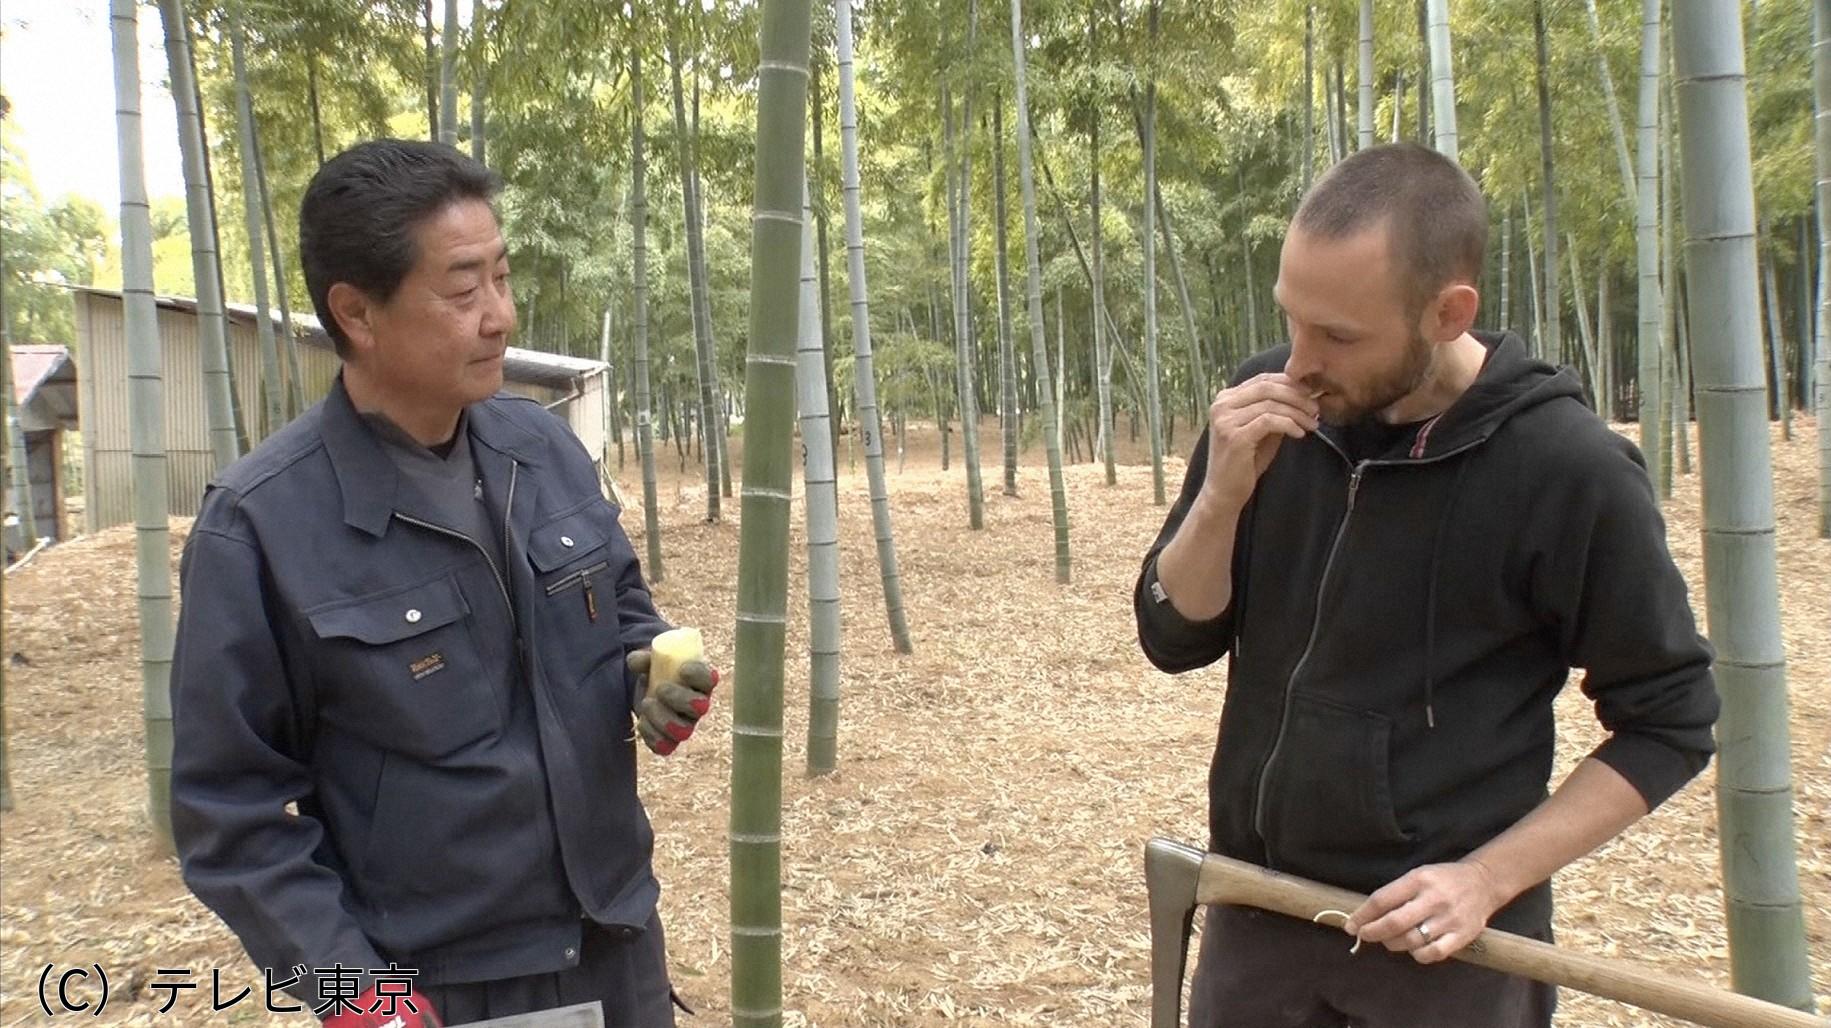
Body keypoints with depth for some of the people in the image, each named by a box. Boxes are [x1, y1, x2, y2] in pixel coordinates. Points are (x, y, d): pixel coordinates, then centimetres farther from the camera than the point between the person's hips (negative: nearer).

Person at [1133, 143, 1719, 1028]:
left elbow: (1666, 724, -7)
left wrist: (1488, 878, -16)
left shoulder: (1571, 472, -16)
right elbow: (1174, 639, -1)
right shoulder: (1267, 408, -6)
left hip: (1441, 942, -3)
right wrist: (1223, 494, -18)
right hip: (1254, 915, 4)